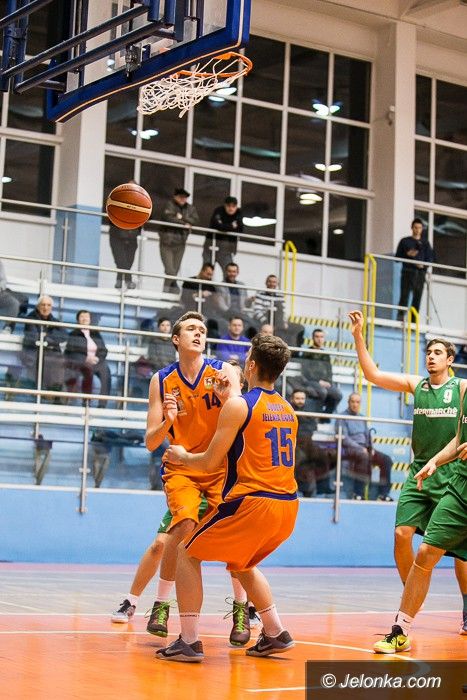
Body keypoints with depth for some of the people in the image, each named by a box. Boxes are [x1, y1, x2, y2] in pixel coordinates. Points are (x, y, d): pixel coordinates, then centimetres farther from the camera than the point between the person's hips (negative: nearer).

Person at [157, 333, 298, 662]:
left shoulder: (238, 405, -7)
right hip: (288, 504, 7)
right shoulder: (288, 410, 15)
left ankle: (189, 642, 0)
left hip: (252, 502, -7)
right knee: (242, 564, 30)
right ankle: (276, 634, 25)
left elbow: (210, 462, -5)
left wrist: (182, 456, 15)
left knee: (188, 555, 8)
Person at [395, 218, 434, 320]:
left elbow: (430, 258, 12)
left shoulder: (425, 243, 17)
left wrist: (424, 265, -8)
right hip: (407, 272, -2)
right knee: (404, 295, -14)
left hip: (420, 272, 2)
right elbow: (397, 257, 9)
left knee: (417, 297, -3)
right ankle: (400, 316, -18)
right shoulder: (404, 241, 12)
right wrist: (407, 255, -10)